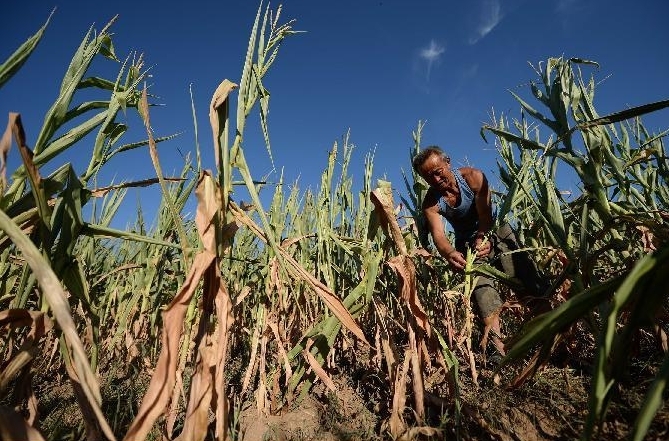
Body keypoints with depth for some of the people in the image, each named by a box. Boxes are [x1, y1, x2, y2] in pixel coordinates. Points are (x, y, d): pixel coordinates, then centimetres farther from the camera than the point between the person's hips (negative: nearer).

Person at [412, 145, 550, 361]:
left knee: (526, 278, -11)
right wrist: (450, 254, -56)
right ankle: (498, 347, -12)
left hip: (496, 232, 0)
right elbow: (438, 235, -32)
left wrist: (482, 238, -49)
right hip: (468, 243, 0)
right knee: (482, 289, -13)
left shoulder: (473, 177, -21)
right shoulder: (431, 203, -19)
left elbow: (485, 215, -28)